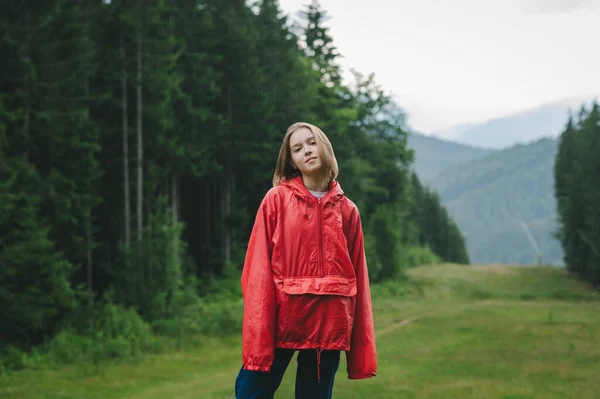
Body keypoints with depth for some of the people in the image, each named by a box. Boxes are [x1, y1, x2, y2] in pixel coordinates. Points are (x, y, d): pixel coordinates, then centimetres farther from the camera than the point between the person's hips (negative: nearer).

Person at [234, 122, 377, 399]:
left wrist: (362, 348, 5)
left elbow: (358, 278, 8)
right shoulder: (276, 200, 2)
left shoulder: (347, 210, 10)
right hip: (282, 318, -2)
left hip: (330, 322, 2)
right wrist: (257, 336, -13)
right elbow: (259, 268, -4)